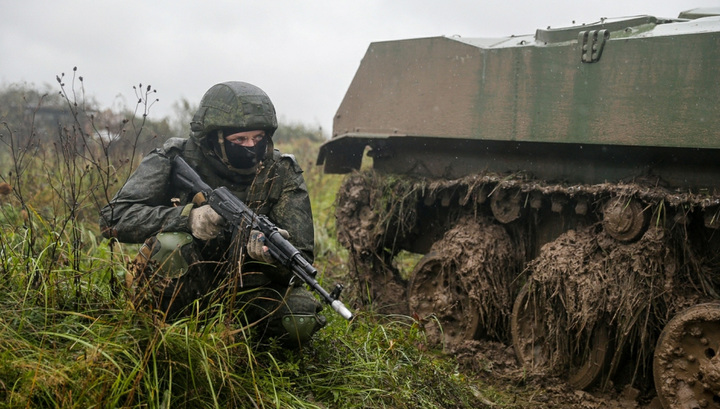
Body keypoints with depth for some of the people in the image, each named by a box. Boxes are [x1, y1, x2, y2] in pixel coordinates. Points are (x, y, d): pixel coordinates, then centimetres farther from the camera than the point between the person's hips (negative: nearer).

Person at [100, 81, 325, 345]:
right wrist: (187, 217, -34)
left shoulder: (281, 175, -8)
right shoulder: (176, 160, -12)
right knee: (171, 243, -33)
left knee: (300, 321, -25)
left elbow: (301, 258, -11)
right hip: (184, 285, -2)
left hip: (244, 284, 2)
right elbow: (113, 217, -19)